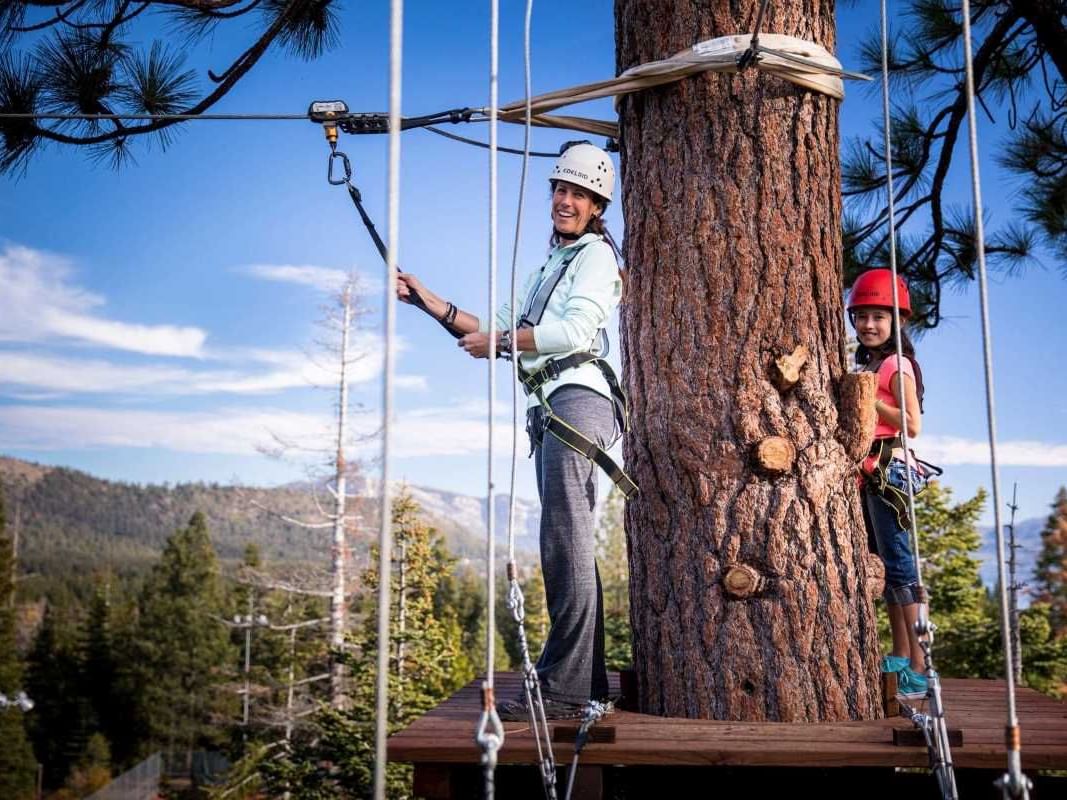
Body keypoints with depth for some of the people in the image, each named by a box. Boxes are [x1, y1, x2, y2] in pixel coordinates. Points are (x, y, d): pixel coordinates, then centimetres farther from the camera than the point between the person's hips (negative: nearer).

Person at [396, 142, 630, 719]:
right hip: (549, 410, 10)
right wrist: (426, 299, 24)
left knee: (565, 539, -17)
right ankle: (587, 683, 12)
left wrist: (500, 340, -8)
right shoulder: (550, 266, 31)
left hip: (577, 397, -10)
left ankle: (561, 690, -20)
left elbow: (576, 330, -13)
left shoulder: (596, 254, 4)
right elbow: (494, 333, 31)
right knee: (568, 545, 8)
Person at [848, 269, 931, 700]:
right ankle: (899, 656, 20)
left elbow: (912, 423, -17)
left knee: (898, 561, -12)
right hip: (867, 470, 10)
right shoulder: (867, 364, 18)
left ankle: (920, 666, -11)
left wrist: (869, 400, -17)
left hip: (888, 467, -9)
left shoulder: (896, 364, -8)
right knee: (884, 563, 12)